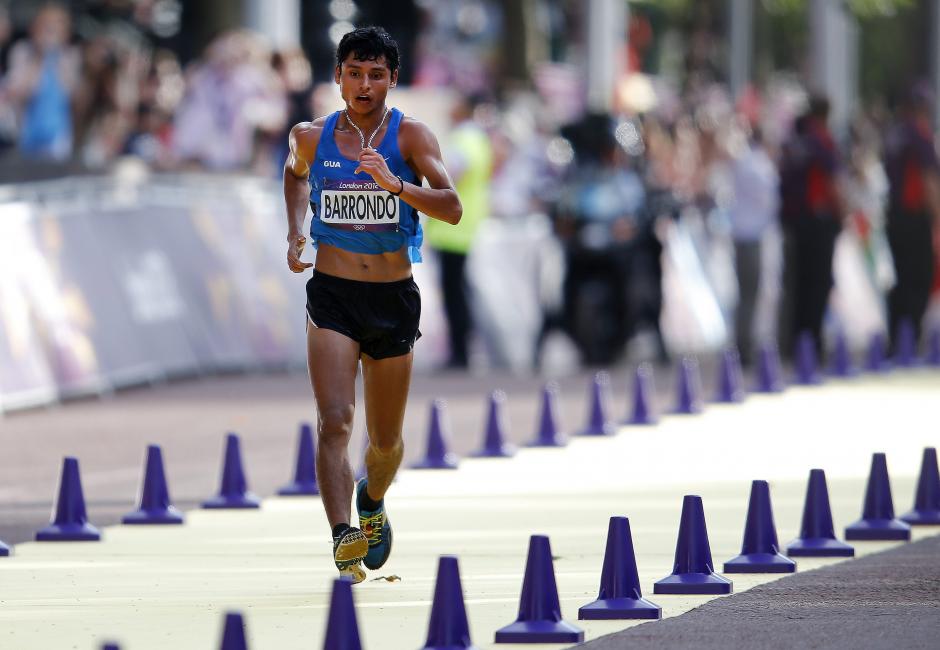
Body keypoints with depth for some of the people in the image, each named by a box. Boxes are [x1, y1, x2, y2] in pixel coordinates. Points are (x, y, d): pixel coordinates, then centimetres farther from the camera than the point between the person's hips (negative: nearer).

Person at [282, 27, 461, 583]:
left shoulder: (411, 136, -4)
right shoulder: (312, 137, 3)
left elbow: (452, 208, -16)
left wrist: (396, 184, -31)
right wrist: (295, 231, 11)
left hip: (393, 299, 0)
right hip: (332, 294, 0)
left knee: (386, 440, 14)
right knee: (334, 422, -20)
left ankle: (372, 503, 47)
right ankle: (344, 541, -31)